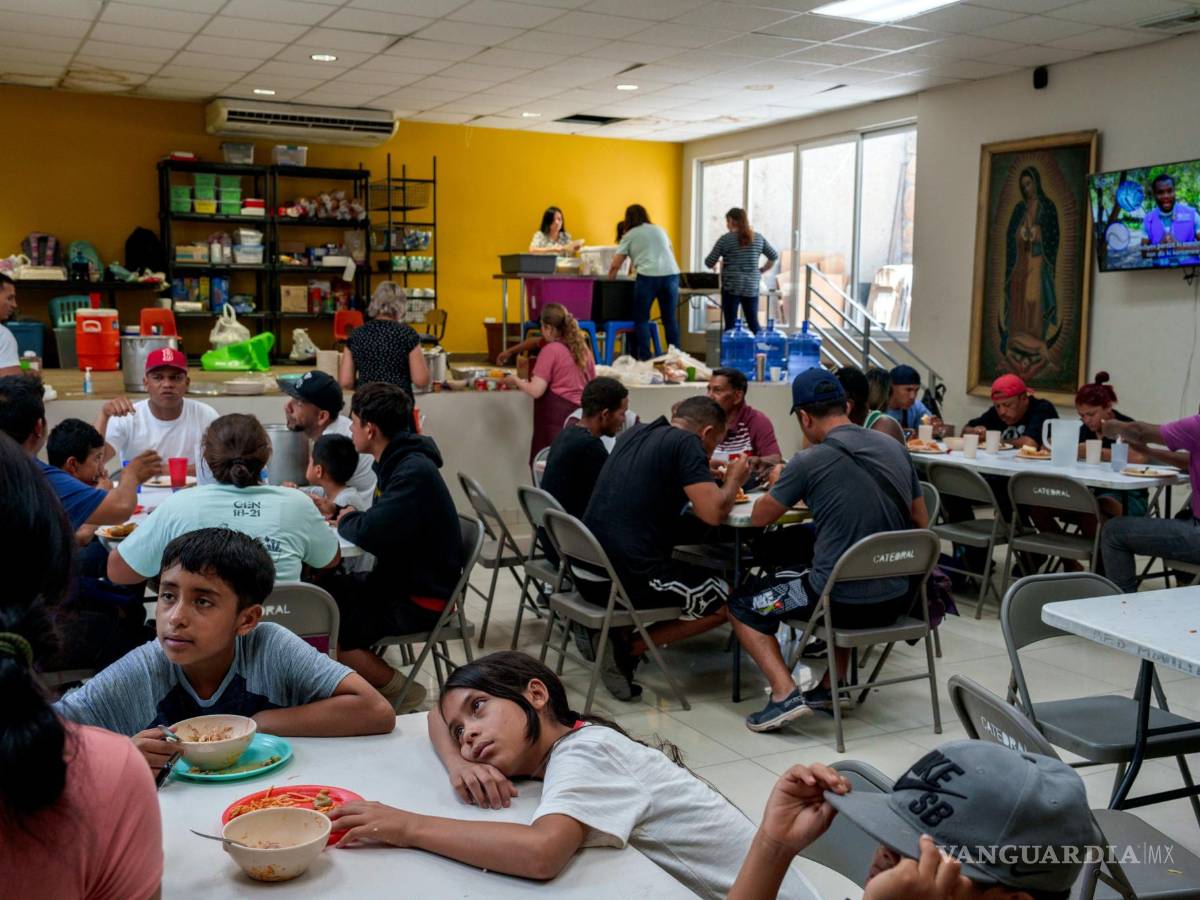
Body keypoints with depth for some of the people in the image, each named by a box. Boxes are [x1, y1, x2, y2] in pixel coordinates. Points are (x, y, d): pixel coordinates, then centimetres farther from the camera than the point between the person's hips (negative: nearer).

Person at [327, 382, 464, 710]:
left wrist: (347, 521, -8)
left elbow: (370, 534, -30)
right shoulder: (398, 462, 8)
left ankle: (402, 693, 1)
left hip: (420, 600, -10)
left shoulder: (414, 473, -24)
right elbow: (380, 524, 13)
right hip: (398, 581, 10)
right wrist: (350, 519, -6)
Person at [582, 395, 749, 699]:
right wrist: (733, 480, 6)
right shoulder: (686, 443, -7)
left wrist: (706, 475, 29)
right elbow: (713, 512, -15)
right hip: (630, 580, -8)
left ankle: (609, 628, 12)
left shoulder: (635, 433, 15)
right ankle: (629, 647, 0)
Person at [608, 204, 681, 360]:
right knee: (670, 318, 11)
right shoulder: (660, 230, 24)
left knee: (641, 319, 6)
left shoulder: (629, 235, 11)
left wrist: (609, 280, 24)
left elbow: (615, 265, 10)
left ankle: (644, 358, -1)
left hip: (648, 276, -4)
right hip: (671, 274, 4)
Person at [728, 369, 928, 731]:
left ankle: (785, 693, -4)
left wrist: (778, 485, 22)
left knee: (742, 605, 15)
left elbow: (758, 518, 2)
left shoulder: (808, 462, -12)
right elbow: (921, 521, 15)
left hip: (843, 602, -6)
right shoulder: (895, 448, 4)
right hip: (899, 599, 6)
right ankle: (832, 687, 31)